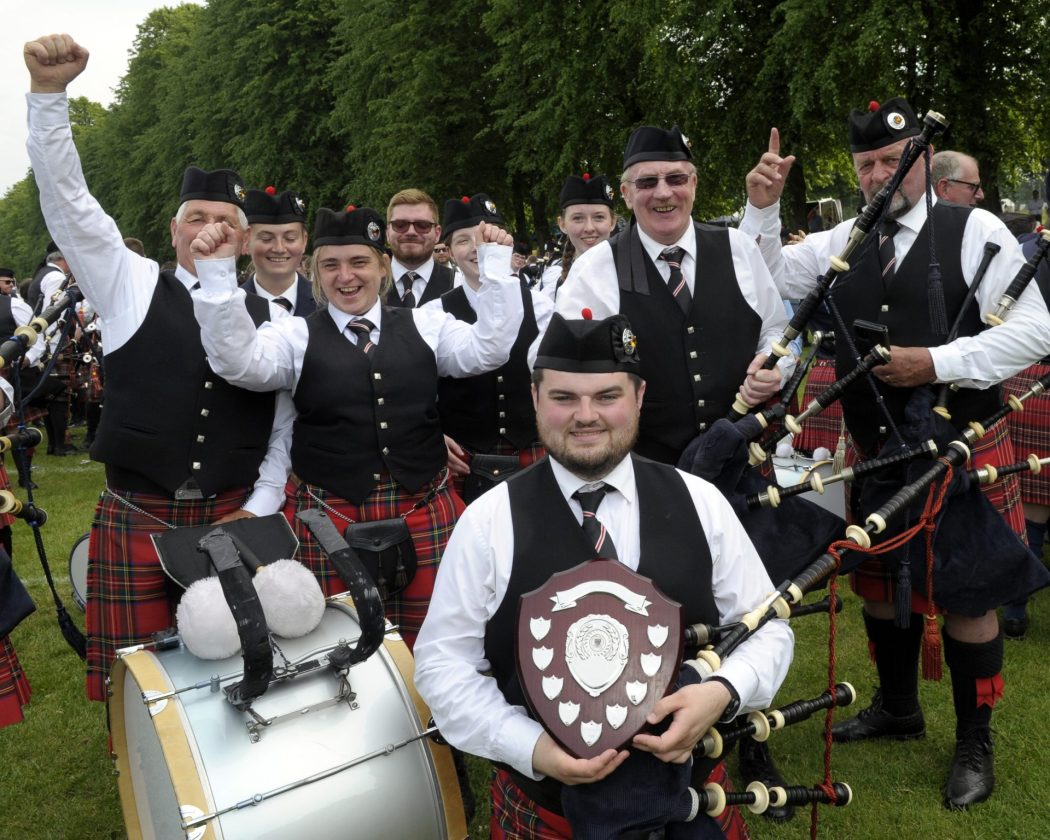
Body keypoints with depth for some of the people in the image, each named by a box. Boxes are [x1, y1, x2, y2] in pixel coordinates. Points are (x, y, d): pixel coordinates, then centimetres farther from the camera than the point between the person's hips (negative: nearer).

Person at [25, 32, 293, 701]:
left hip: (238, 519, 1)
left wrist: (260, 508, 0)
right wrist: (49, 91, -16)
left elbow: (286, 426, 8)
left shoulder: (274, 317, 6)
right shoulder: (131, 287, 3)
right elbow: (67, 198, -5)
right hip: (135, 520, -1)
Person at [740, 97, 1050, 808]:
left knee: (965, 596, 5)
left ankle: (976, 742, 24)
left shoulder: (976, 230, -7)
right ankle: (898, 706, 40)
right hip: (875, 453, 5)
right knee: (880, 585, 17)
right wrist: (762, 209, -6)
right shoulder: (842, 242, 6)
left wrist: (937, 363, -21)